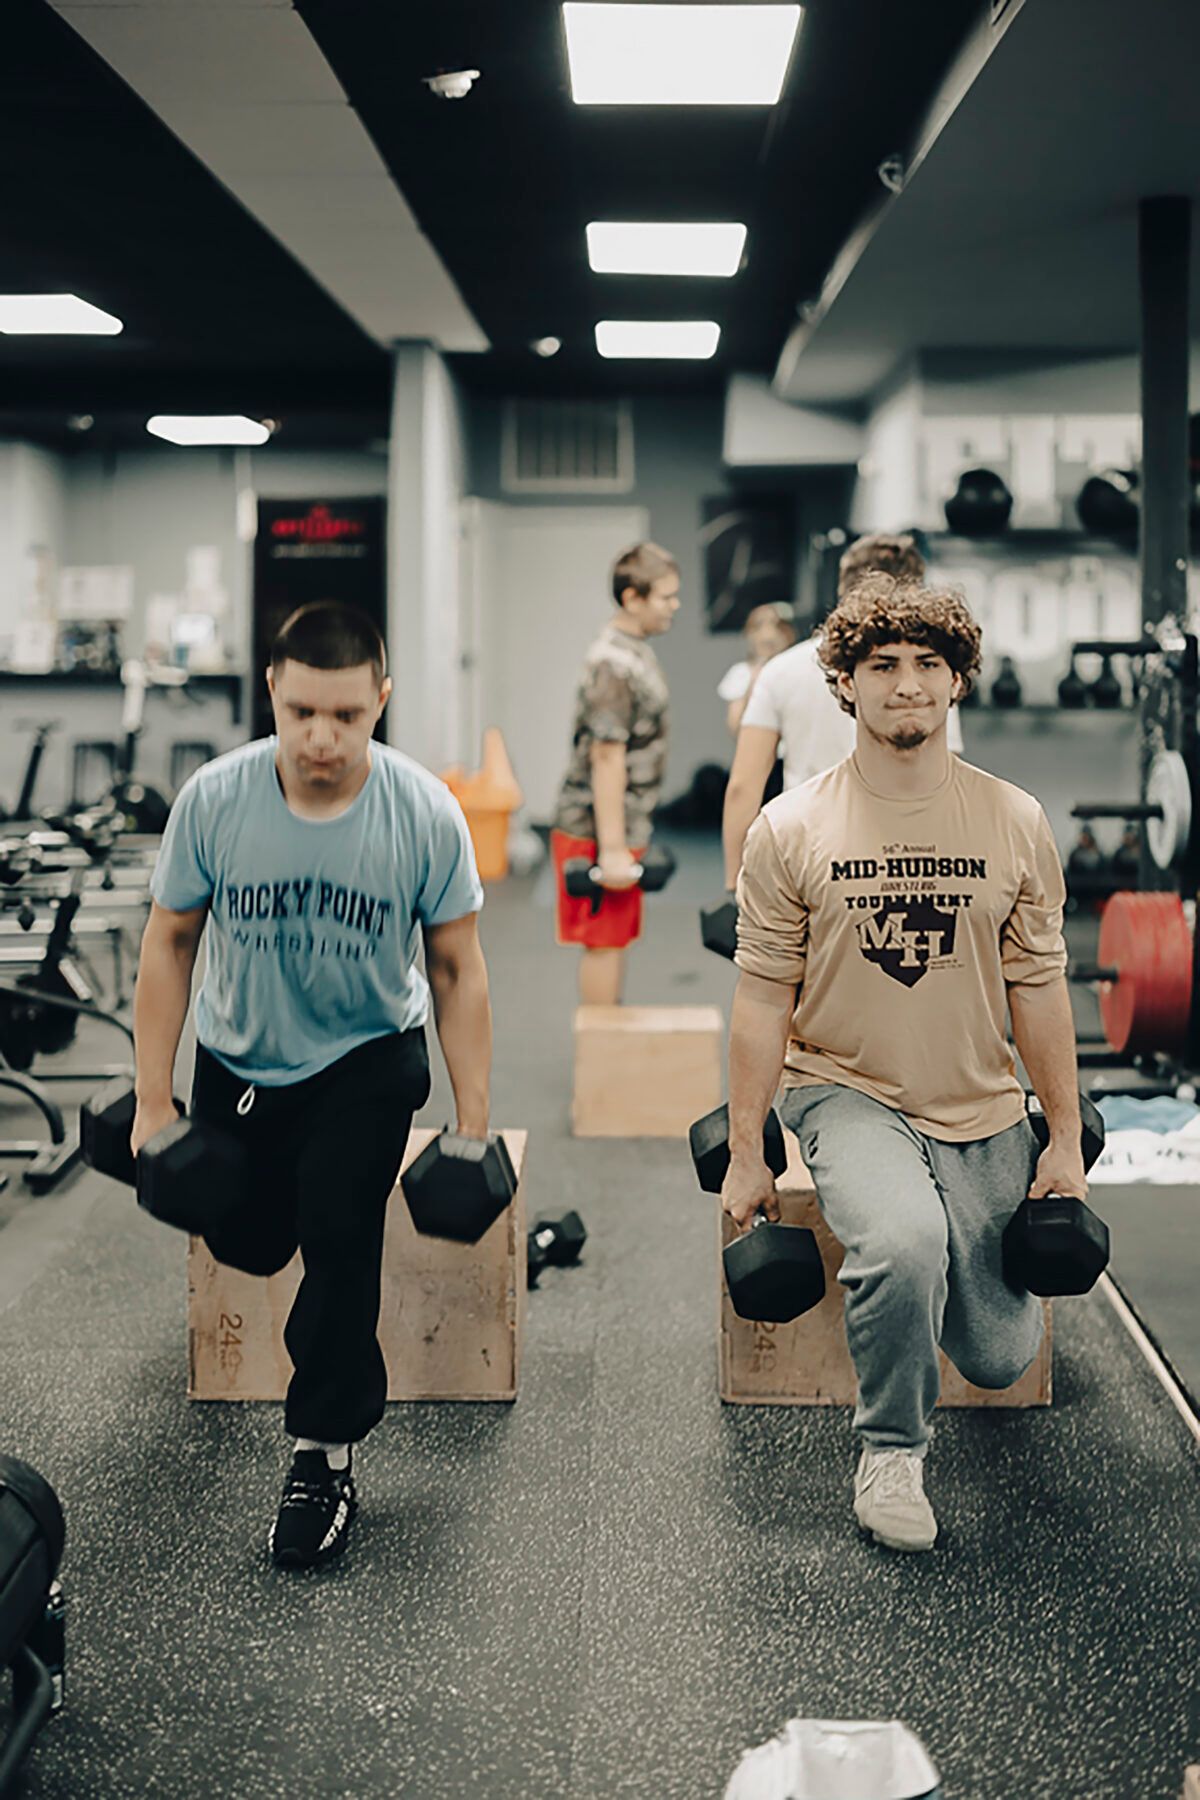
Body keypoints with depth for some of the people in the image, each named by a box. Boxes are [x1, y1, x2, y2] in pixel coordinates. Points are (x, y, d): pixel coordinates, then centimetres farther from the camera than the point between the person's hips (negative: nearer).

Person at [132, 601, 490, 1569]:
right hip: (240, 1059, 2)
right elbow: (171, 943, -7)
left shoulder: (426, 814, -21)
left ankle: (326, 1457, -2)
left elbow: (457, 971, -11)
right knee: (245, 1244, 12)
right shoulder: (213, 799, -19)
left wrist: (474, 1126, -12)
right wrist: (155, 1101, -7)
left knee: (339, 1236, -19)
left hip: (367, 1059, -2)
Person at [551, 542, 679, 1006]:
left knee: (615, 938, 15)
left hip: (624, 827, 10)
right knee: (603, 941, -2)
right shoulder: (614, 665, -19)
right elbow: (606, 759, -23)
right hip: (598, 831, -10)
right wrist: (611, 849, -24)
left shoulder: (634, 652, 14)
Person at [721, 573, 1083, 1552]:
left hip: (982, 1110, 3)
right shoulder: (790, 830, -8)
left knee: (1000, 1355, 4)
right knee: (904, 1243, -35)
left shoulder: (1016, 824, -2)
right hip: (846, 1092, -3)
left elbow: (1038, 989, 4)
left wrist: (1065, 1140, 5)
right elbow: (763, 1000, -4)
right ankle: (891, 1452, -7)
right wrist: (746, 1154, -4)